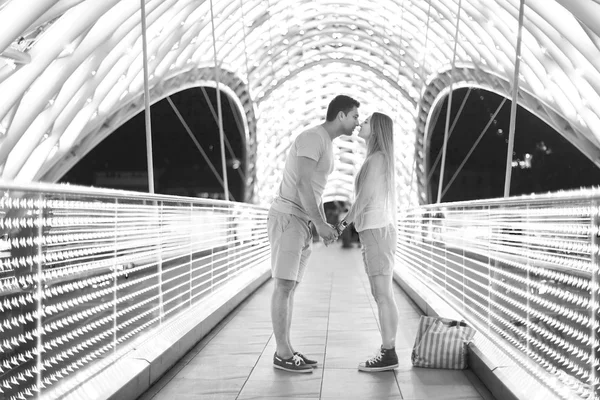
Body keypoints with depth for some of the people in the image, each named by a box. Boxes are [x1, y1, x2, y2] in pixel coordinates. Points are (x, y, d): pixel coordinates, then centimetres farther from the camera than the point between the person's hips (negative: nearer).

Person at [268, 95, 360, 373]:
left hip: (302, 221, 10)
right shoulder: (312, 138, -15)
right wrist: (320, 224, -22)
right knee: (285, 286, -8)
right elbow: (302, 183, -23)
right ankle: (283, 354, -4)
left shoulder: (325, 145, 18)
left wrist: (324, 225, 14)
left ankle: (285, 350, 11)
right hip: (287, 217, -10)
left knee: (290, 286, 8)